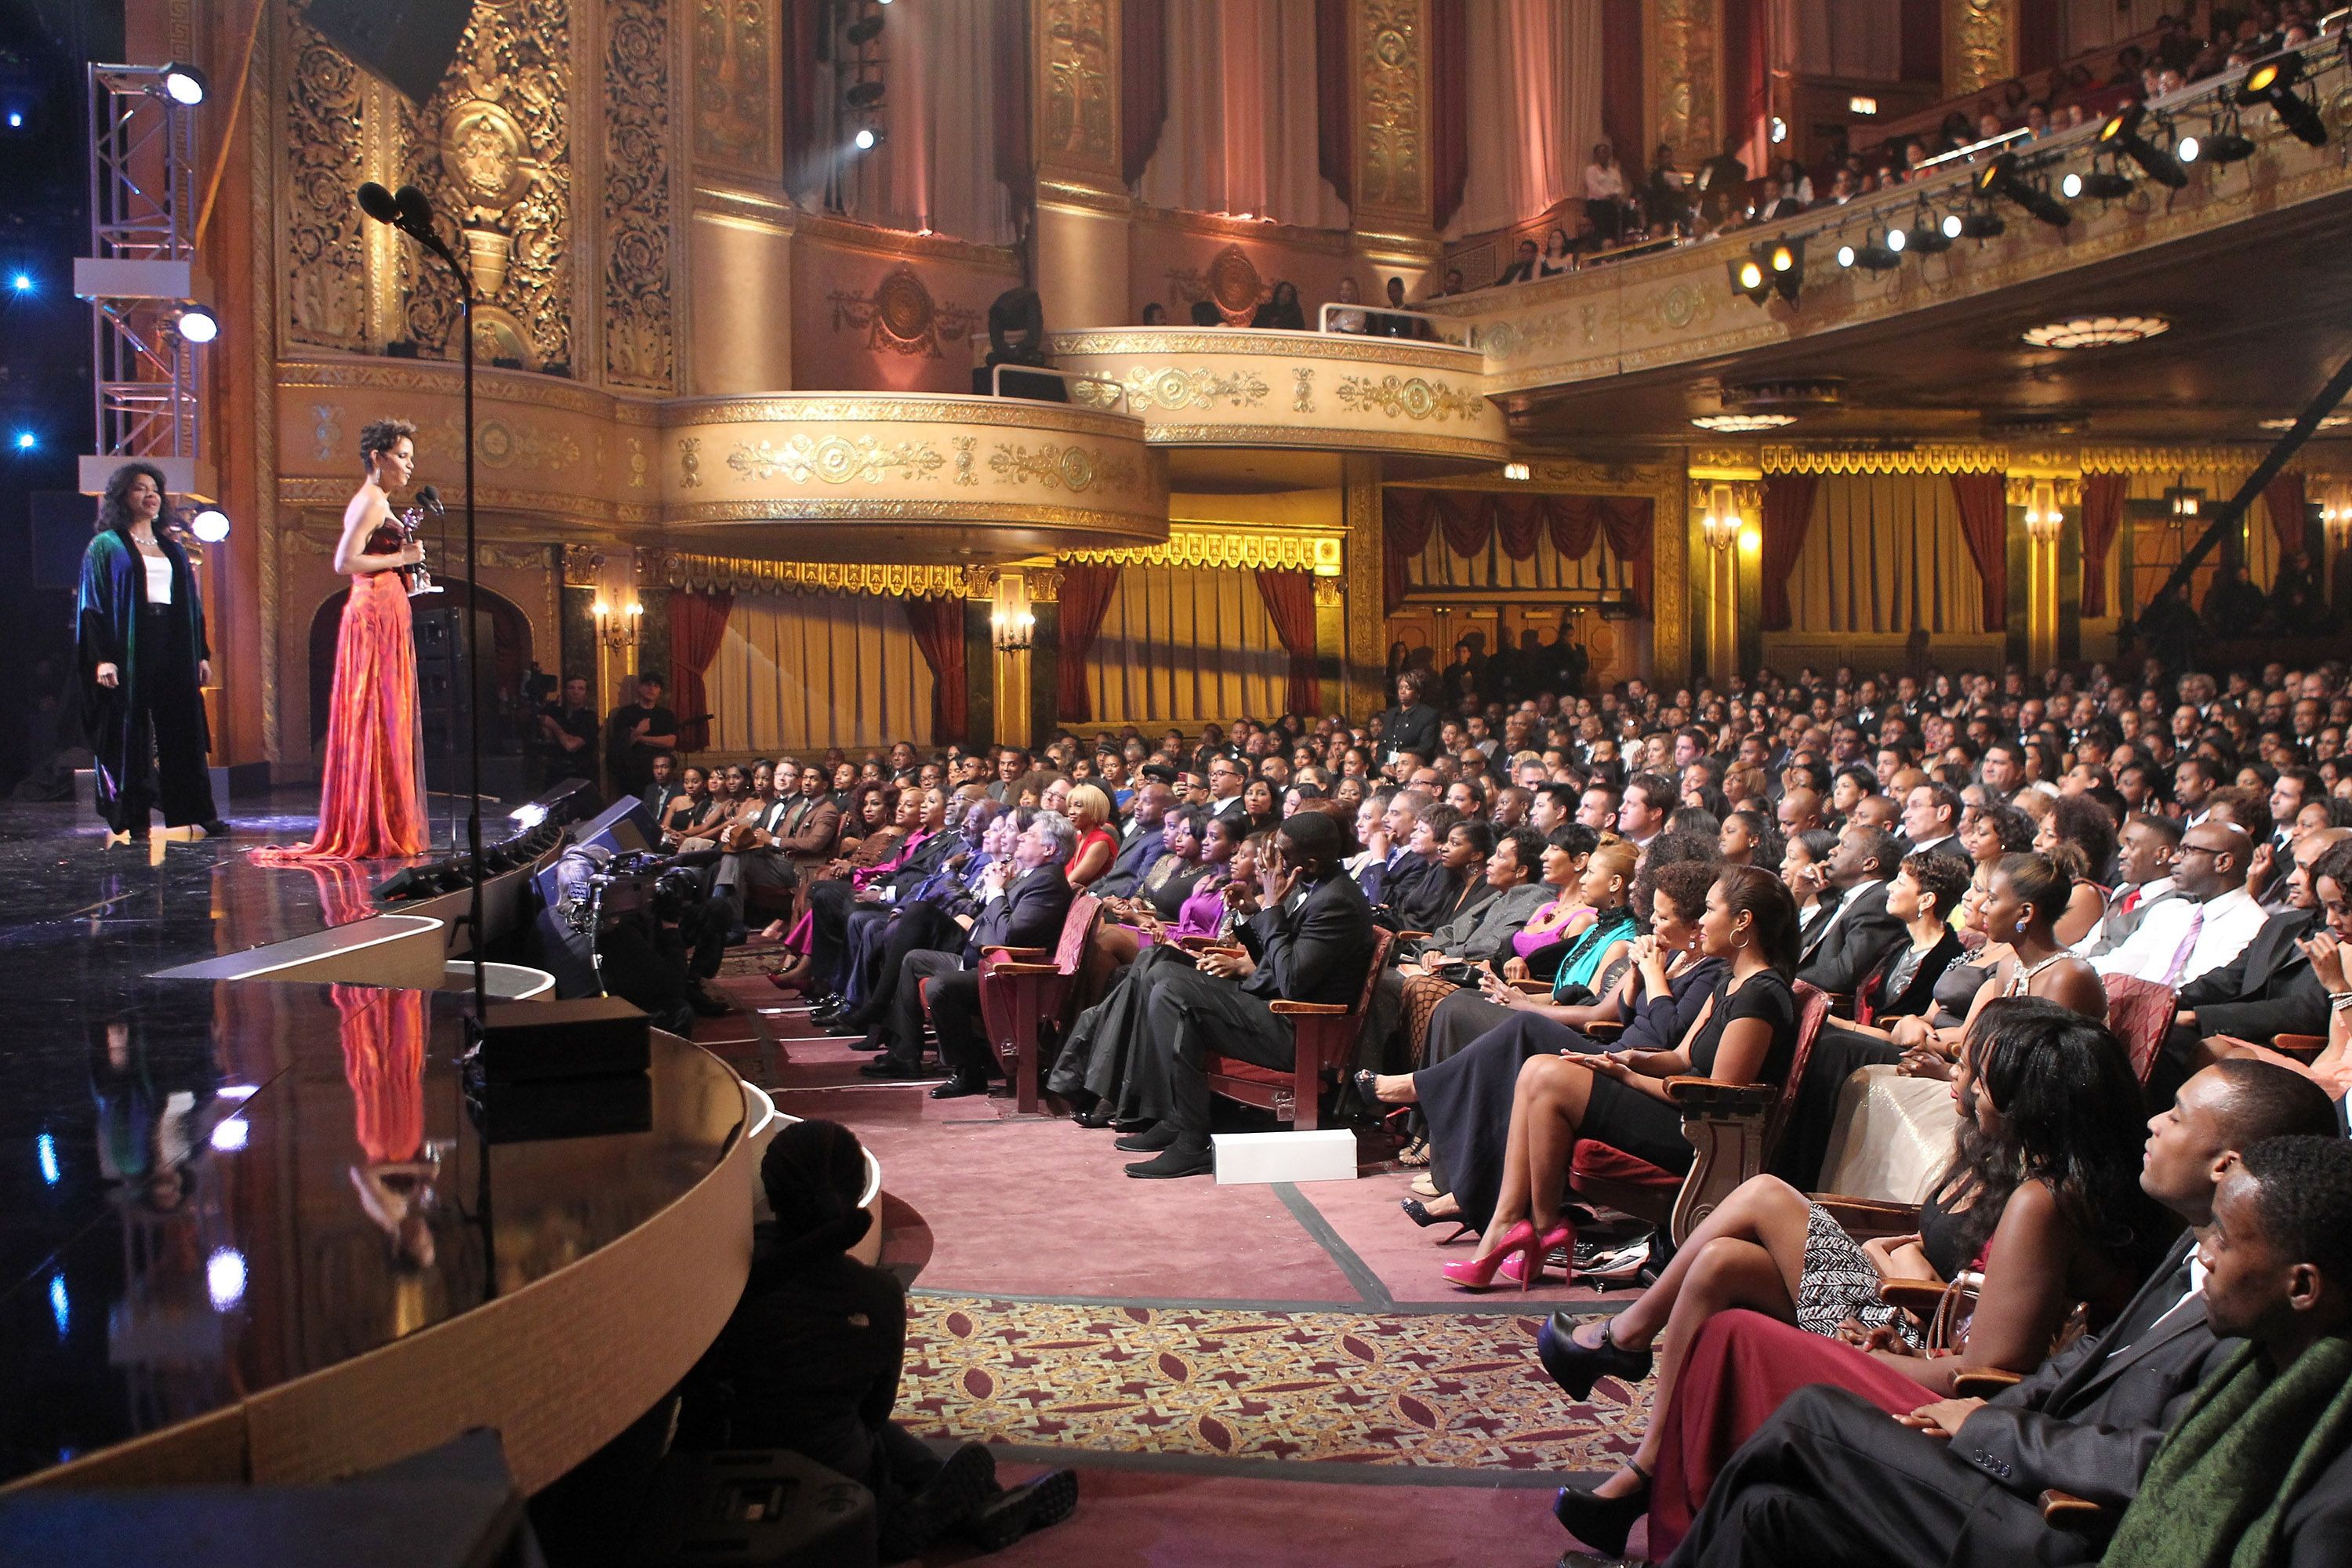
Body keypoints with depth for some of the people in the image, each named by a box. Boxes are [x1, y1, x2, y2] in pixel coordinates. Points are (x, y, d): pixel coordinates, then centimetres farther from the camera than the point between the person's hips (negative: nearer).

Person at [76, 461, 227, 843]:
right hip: (129, 651, -5)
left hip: (173, 651, 5)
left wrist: (201, 653, 10)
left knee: (182, 732, 2)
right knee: (130, 735, -3)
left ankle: (190, 814, 4)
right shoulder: (105, 546, 2)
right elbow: (92, 605, -4)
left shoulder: (172, 549, 17)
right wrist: (101, 658, -15)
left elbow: (192, 604, 17)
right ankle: (128, 822, 0)